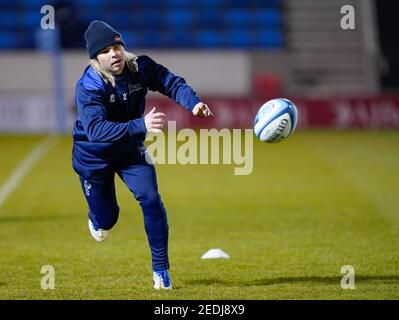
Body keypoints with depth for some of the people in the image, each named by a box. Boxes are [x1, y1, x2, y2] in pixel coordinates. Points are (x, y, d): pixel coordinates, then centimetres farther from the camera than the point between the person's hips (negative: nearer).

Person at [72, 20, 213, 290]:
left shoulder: (140, 67, -18)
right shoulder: (88, 87, -31)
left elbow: (172, 84, -21)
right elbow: (96, 130, -44)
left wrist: (193, 103, -43)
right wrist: (141, 125, -55)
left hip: (131, 149, 3)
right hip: (93, 156, -3)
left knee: (151, 200, -15)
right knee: (106, 220, 6)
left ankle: (161, 270, 0)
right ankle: (97, 217, 47)